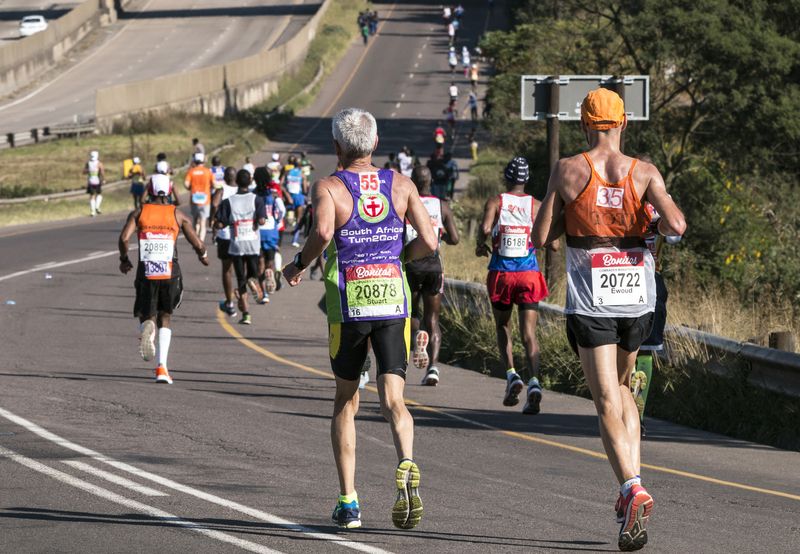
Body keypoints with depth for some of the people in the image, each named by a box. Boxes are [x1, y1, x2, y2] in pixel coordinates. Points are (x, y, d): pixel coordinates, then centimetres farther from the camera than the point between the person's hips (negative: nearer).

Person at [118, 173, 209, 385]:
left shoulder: (138, 213, 5)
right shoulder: (177, 215, 5)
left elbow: (124, 238, -8)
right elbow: (197, 243, 3)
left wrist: (124, 260, 10)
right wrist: (203, 255, 26)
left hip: (146, 272, 0)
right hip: (170, 273, 0)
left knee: (146, 315, 13)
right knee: (165, 318, 14)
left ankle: (147, 327, -27)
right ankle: (162, 367, 1)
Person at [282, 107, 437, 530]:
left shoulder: (329, 187, -2)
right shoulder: (401, 185, 7)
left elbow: (323, 231, -22)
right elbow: (428, 242, 0)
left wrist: (298, 265, -5)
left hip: (348, 304, -1)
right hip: (393, 299, 1)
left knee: (345, 401, 14)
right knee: (392, 399, -3)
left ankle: (348, 502, 13)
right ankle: (406, 466, -34)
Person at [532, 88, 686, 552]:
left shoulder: (568, 171, -3)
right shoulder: (644, 173, -1)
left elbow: (540, 239, -1)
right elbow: (676, 226, -14)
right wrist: (670, 216, 9)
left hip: (590, 300, -2)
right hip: (637, 295, 3)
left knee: (608, 402, -5)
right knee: (622, 388, 24)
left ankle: (633, 489, -26)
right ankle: (632, 484, 10)